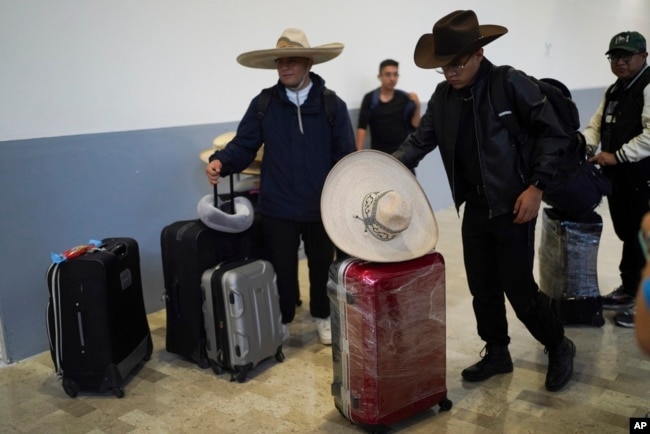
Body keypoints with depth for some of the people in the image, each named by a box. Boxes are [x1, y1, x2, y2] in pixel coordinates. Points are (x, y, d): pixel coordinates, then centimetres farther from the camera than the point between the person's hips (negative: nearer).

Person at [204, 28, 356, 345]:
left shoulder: (332, 104, -2)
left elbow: (346, 157, -1)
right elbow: (244, 145, -2)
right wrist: (221, 162, -23)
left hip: (321, 205, 0)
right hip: (277, 205, 0)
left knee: (322, 264, 16)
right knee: (281, 267, 10)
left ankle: (322, 316, 38)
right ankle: (282, 320, 32)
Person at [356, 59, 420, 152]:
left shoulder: (404, 98, 2)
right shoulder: (370, 98, -3)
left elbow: (414, 126, 3)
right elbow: (362, 127, -5)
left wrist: (417, 107, -13)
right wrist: (359, 152, -13)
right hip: (378, 152, -1)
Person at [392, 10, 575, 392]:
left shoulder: (512, 84, -12)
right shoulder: (443, 96, 3)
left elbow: (552, 133, -10)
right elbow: (419, 142, 4)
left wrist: (536, 186, -16)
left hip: (513, 206, -5)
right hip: (474, 207, 6)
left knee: (519, 289, 0)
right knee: (482, 288, 13)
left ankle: (559, 347, 26)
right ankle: (497, 353, 33)